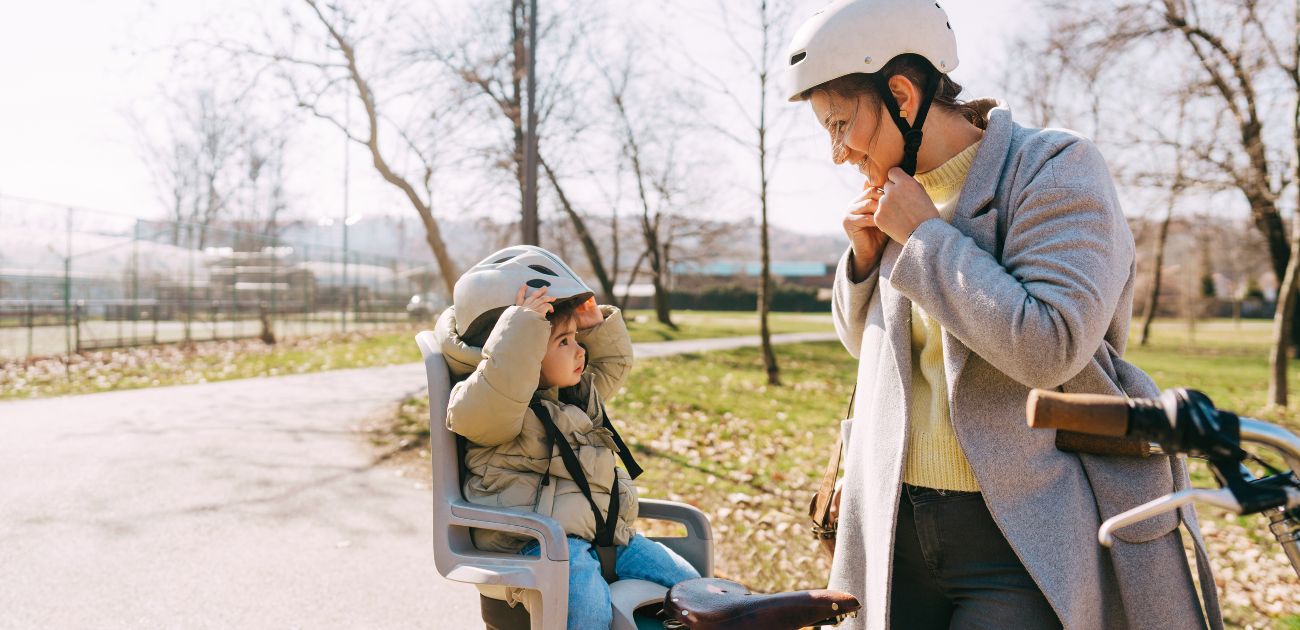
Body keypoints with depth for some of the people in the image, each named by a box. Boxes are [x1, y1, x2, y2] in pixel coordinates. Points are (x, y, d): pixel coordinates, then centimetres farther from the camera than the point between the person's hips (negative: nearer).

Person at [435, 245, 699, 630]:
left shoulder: (580, 391, 17)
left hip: (608, 532, 9)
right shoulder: (506, 406, -11)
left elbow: (614, 365, 34)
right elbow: (492, 398, -35)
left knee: (686, 582, 4)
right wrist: (522, 327, -35)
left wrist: (599, 326, 14)